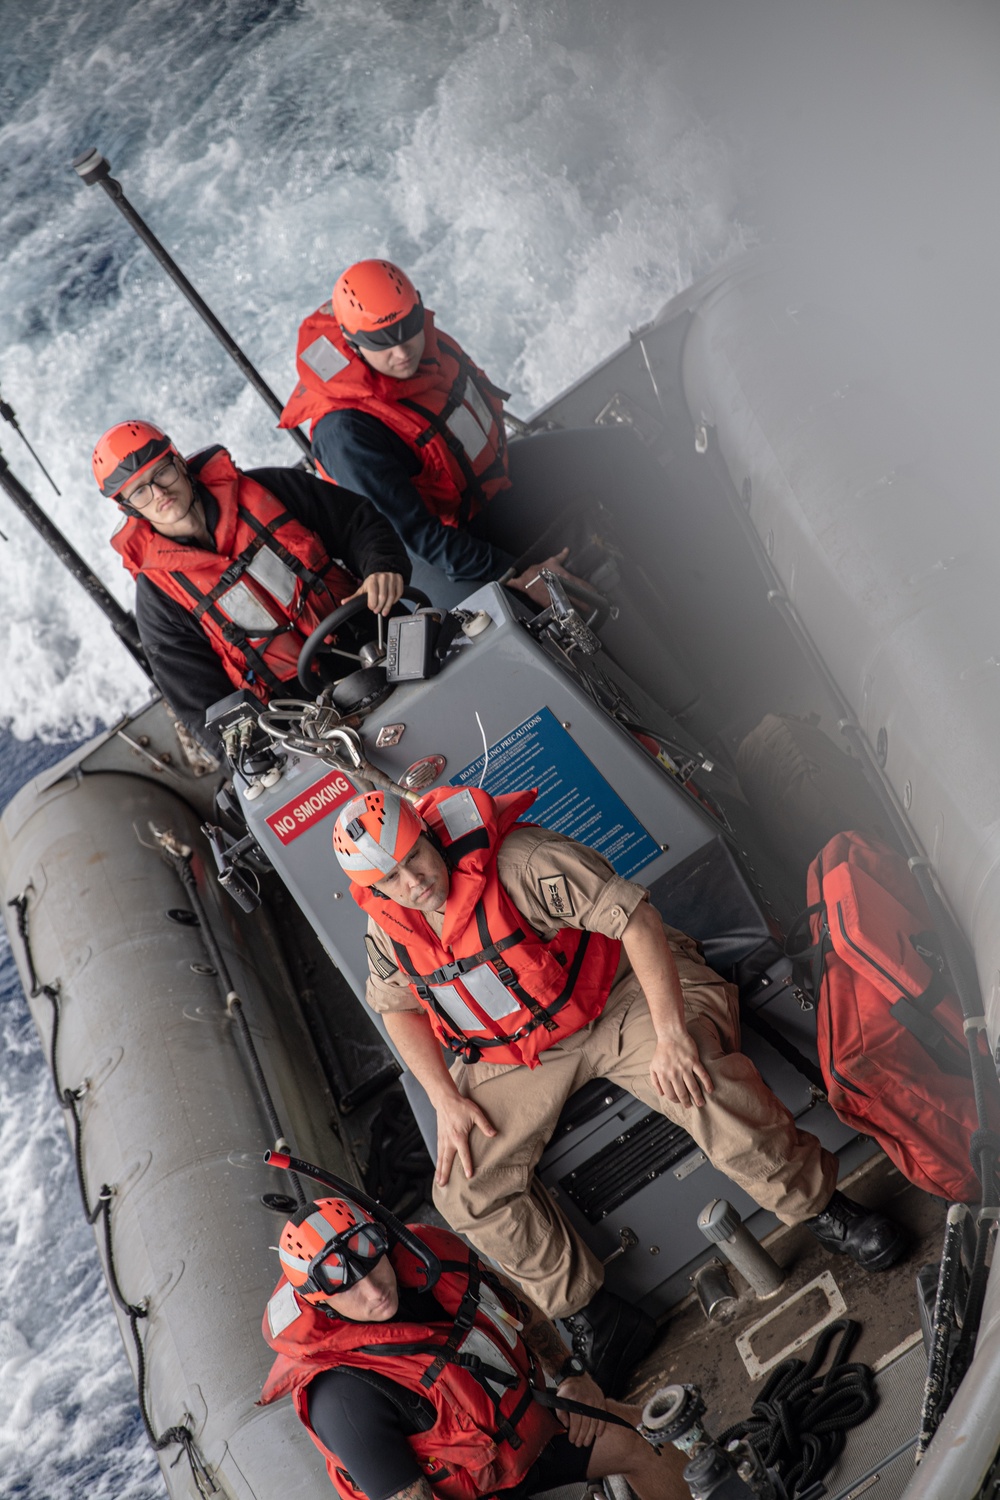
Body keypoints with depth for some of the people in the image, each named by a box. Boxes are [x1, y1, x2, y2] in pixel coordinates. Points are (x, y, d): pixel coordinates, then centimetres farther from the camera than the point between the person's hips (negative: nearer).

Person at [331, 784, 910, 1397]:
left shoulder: (518, 861, -27)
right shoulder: (388, 930, -8)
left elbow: (635, 916, -28)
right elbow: (398, 1005, 10)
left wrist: (671, 1036, -31)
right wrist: (446, 1100, -2)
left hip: (614, 997, -4)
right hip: (514, 1057, 5)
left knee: (704, 1083, -31)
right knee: (468, 1191, -9)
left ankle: (819, 1205, -7)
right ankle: (591, 1317, 8)